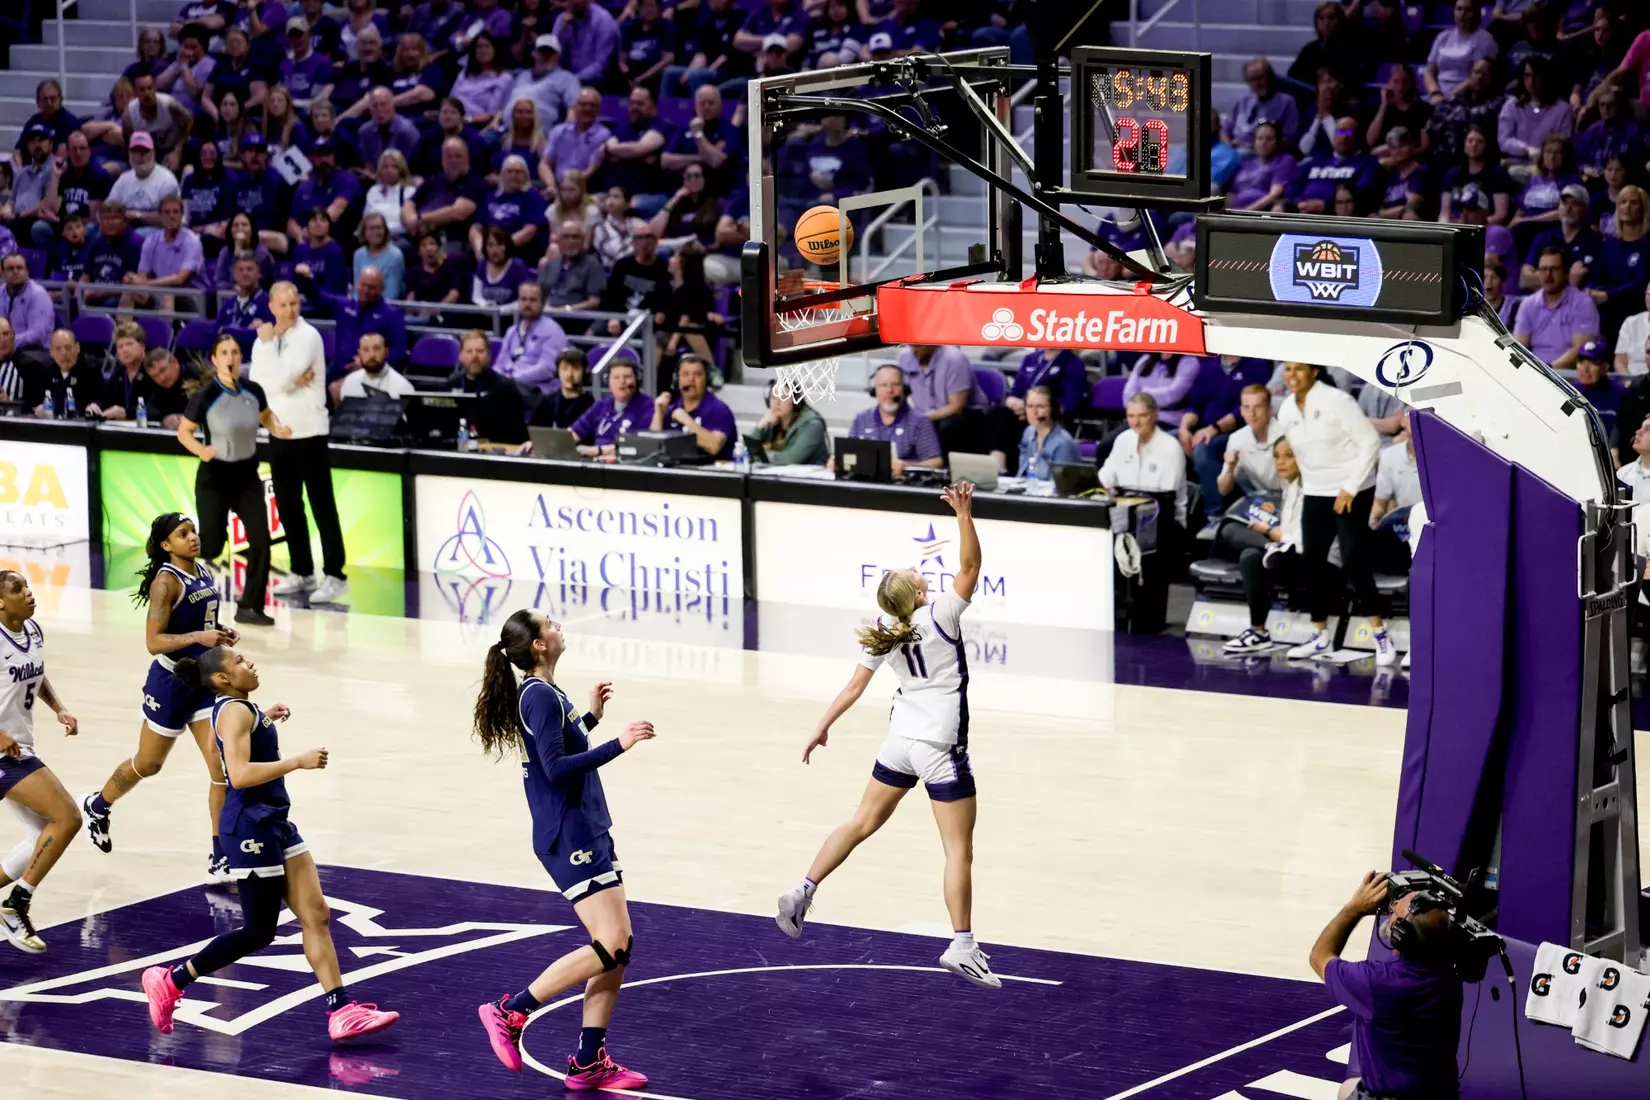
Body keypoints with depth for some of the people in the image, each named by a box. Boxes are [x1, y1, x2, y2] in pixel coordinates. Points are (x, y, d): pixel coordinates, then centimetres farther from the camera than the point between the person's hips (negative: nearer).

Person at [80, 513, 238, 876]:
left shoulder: (204, 571, 5)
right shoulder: (166, 581, -18)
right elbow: (153, 641, -22)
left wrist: (222, 633, 1)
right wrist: (198, 637, -32)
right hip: (170, 683, -6)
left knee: (223, 767, -5)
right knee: (147, 764, 13)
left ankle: (221, 859, 1)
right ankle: (98, 807, 43)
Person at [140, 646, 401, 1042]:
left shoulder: (240, 708, 14)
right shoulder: (235, 711, -16)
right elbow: (240, 774, -28)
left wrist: (268, 720, 25)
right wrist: (298, 761, -26)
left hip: (275, 824, 10)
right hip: (251, 828, -10)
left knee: (316, 914, 3)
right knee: (258, 933, -3)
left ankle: (341, 1012, 1)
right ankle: (170, 981, 8)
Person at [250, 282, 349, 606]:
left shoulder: (308, 337, -12)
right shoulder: (265, 341, 9)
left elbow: (281, 379, -21)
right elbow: (257, 385, -1)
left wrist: (268, 343, -11)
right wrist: (292, 381, -15)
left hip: (309, 431, -7)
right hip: (279, 432, 7)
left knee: (322, 505, -5)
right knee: (288, 505, 10)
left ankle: (334, 575, -4)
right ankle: (302, 572, 19)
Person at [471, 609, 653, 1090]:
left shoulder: (545, 693, 14)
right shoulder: (540, 696, -15)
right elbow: (556, 768, -23)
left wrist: (591, 717, 24)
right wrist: (618, 745, -24)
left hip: (587, 834, 10)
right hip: (569, 838, -10)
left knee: (618, 946, 7)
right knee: (611, 945, -15)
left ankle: (590, 1063, 10)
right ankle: (509, 1012, -7)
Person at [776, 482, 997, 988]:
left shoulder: (884, 631, -3)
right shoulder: (940, 616, -20)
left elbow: (855, 685, 3)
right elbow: (970, 566, -24)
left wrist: (822, 728, 13)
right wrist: (964, 513, -31)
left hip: (901, 739, 6)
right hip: (941, 747, -6)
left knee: (862, 822, 22)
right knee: (959, 849, 0)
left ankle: (802, 894, 23)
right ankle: (962, 948, 0)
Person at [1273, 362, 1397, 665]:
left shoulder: (1337, 401, -15)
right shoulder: (1286, 412, 4)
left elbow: (1370, 442, -14)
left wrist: (1350, 488, -17)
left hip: (1352, 492, -7)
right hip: (1315, 493, 7)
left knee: (1353, 561, -13)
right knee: (1311, 562, 6)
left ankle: (1381, 635, -4)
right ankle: (1320, 635, 19)